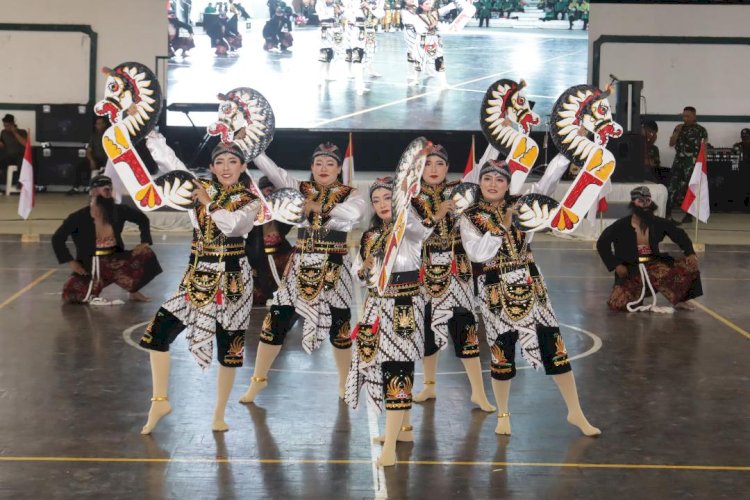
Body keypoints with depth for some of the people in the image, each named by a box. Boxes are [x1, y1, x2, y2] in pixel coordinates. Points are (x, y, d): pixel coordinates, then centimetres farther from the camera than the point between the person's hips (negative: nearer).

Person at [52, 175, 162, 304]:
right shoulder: (80, 217, -12)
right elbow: (57, 239, -7)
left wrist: (144, 242, 0)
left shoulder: (118, 211, -4)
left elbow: (142, 219, 12)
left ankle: (133, 291, 3)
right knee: (70, 295, -29)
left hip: (114, 261, 3)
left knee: (147, 255, -20)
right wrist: (71, 262, -12)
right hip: (89, 265, -3)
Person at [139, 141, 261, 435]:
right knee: (157, 333, -7)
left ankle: (219, 414, 20)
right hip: (198, 277, 3)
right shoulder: (201, 190, 7)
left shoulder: (250, 201, -3)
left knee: (229, 346, 5)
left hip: (232, 279, -3)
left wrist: (208, 202, -9)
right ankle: (160, 400, 8)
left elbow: (230, 224, -21)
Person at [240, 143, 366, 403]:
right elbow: (272, 170, -8)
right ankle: (259, 379, 14)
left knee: (339, 324, 5)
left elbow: (355, 212, -24)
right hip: (301, 265, 2)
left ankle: (344, 383, 24)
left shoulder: (349, 194, -1)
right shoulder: (300, 189, 6)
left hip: (334, 268, -2)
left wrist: (319, 207, -31)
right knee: (276, 320, 0)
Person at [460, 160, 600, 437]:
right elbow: (478, 253, -14)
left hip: (529, 286, 2)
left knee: (553, 345, 1)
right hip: (495, 291, -2)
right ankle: (503, 415, 24)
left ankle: (575, 412, 10)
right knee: (502, 350, 4)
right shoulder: (470, 217, -2)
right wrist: (502, 226, -15)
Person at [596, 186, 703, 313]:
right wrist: (616, 265, -11)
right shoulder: (621, 226, -7)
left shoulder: (658, 223, 2)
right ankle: (638, 295, 9)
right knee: (617, 304, -27)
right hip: (631, 271, -3)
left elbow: (679, 235, 5)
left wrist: (690, 253, -13)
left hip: (654, 266, 3)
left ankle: (680, 299, 2)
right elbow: (602, 244, -4)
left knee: (690, 264, -18)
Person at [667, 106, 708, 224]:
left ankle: (689, 215, 7)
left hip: (692, 163, -4)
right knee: (673, 186, -2)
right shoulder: (679, 128, 12)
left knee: (689, 188, -1)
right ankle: (668, 213, 0)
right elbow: (671, 144, 10)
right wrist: (677, 132, -4)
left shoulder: (701, 130, -1)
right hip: (678, 161, 4)